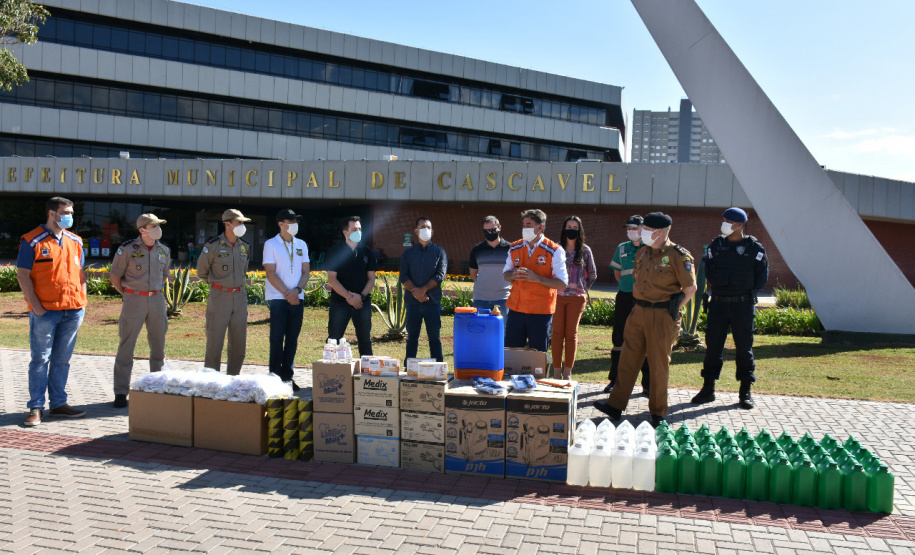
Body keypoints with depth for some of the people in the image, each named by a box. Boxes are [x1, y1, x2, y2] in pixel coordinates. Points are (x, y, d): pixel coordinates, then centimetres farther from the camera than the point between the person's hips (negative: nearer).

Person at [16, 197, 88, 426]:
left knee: (62, 360, 10)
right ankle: (36, 408, 7)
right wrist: (35, 306, -13)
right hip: (45, 312, -5)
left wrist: (82, 300, 7)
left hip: (73, 311, 5)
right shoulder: (33, 241, -3)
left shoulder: (75, 241, 14)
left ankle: (58, 403, 18)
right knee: (40, 359, 0)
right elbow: (22, 275, -6)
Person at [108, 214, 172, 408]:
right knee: (126, 346, -2)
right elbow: (114, 276, 0)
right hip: (134, 301, -4)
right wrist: (128, 295, 5)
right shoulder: (128, 249, -7)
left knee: (158, 345, 9)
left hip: (157, 300, 5)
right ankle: (121, 392, 5)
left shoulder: (164, 250, 7)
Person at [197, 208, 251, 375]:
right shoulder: (213, 245, -8)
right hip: (219, 297, -5)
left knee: (239, 343, 7)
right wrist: (218, 284, 9)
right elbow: (201, 272, 3)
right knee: (214, 342, -1)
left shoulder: (244, 247, 8)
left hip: (240, 297, 5)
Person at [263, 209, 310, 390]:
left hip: (297, 298, 4)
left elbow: (306, 271, 9)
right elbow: (270, 273, -7)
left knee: (292, 339, 6)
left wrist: (297, 290, -7)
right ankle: (275, 377, 5)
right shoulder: (271, 244, -1)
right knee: (277, 338, -2)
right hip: (277, 298, -4)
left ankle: (287, 376, 14)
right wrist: (287, 293, -12)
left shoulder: (301, 245, 12)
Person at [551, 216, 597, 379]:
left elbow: (592, 274, 17)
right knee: (557, 333, 0)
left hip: (576, 297, 1)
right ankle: (556, 372, 6)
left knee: (571, 334, 5)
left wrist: (585, 288, 11)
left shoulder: (585, 250, 6)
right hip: (558, 295, -1)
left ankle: (567, 373, 11)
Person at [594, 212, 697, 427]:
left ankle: (658, 412, 17)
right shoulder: (642, 252, 9)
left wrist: (671, 310, -7)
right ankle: (616, 405, 14)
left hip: (661, 317, -6)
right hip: (638, 312, 7)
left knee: (659, 364, 3)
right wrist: (640, 305, 14)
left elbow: (690, 288, -9)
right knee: (628, 359, 8)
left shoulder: (678, 256, -12)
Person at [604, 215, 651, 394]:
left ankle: (648, 384, 11)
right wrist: (626, 286, 12)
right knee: (619, 340, 7)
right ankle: (614, 380, 18)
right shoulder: (622, 248, 10)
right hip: (624, 298, 3)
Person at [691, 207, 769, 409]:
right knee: (713, 345, 5)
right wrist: (720, 285, -1)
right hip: (718, 303, 2)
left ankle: (745, 392, 13)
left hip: (743, 304, -2)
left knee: (744, 347, 3)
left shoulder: (754, 248, -1)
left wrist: (747, 291, -2)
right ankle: (708, 389, 14)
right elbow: (708, 272, 10)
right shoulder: (716, 245, 7)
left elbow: (762, 276, 2)